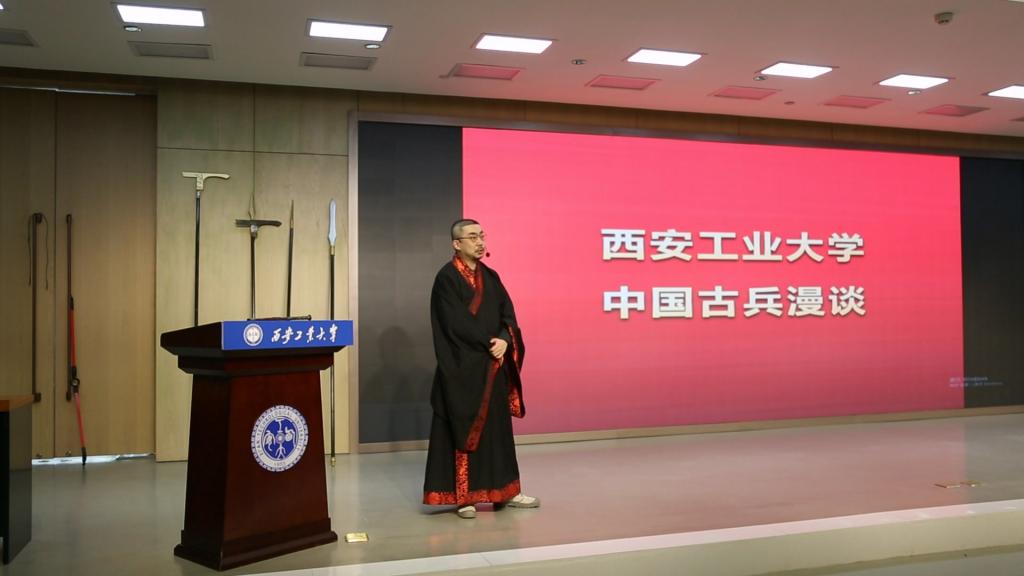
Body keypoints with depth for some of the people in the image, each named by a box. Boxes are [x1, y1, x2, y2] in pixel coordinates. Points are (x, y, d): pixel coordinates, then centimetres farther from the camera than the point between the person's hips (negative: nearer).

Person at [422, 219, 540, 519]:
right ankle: (464, 496, 6)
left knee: (498, 428, 10)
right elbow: (456, 323, -16)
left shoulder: (490, 276, 12)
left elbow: (508, 313, 5)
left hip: (494, 365, 7)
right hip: (462, 367, -6)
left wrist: (504, 340, -14)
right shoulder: (446, 277, -9)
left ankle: (504, 490, 18)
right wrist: (490, 344, -14)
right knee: (464, 430, -1)